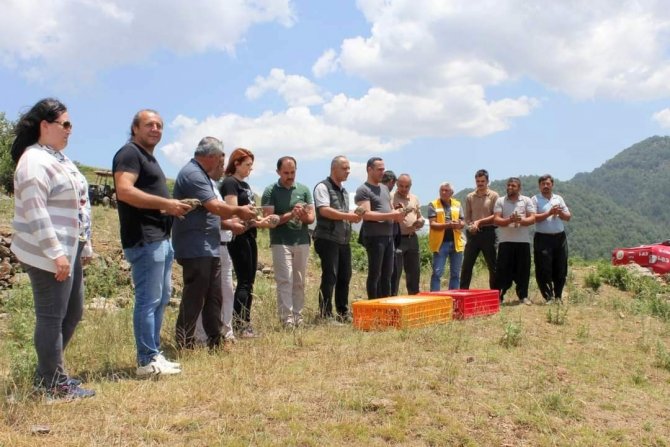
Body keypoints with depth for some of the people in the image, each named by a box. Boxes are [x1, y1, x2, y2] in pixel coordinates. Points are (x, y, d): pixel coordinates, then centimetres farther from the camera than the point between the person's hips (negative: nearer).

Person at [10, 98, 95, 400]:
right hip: (48, 255, -10)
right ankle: (54, 385, 12)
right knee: (52, 317, -1)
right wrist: (55, 253, -23)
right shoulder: (35, 161, -15)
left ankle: (49, 373, 30)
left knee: (73, 312, 16)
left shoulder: (59, 157, 15)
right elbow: (35, 213, -22)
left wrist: (84, 246, 20)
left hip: (69, 250, 10)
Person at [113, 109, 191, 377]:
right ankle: (147, 362, -1)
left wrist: (173, 206, 12)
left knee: (162, 297, 15)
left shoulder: (149, 157, 23)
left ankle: (155, 354, 23)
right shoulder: (130, 153, -8)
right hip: (144, 239, -11)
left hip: (161, 238, 11)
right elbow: (125, 191, -23)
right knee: (148, 300, -7)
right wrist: (165, 203, -21)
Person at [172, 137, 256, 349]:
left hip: (208, 249, 11)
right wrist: (239, 210, -6)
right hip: (196, 249, -11)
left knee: (213, 297, 14)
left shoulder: (200, 174, 19)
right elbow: (214, 206, -21)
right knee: (194, 299, -6)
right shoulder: (192, 174, -15)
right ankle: (185, 346, 1)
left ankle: (215, 342, 22)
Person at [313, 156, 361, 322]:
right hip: (328, 240, -8)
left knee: (344, 277, 10)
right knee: (329, 277, -7)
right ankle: (325, 315, 0)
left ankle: (343, 313, 20)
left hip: (344, 240, 8)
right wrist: (347, 216, -16)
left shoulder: (344, 191, 20)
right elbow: (324, 210, -20)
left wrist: (353, 217, 2)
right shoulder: (323, 187, -6)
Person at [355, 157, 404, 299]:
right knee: (375, 274, -2)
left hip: (388, 236, 8)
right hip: (374, 237, -8)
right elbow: (366, 214, -17)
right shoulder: (363, 190, -7)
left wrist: (397, 214, 1)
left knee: (387, 274, 11)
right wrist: (390, 215, -19)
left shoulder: (385, 188, 19)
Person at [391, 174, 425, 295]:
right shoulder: (390, 198, -3)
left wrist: (419, 222, -1)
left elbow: (420, 218, 21)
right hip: (396, 238, -6)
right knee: (395, 272, -5)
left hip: (412, 238, 6)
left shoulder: (415, 199, 14)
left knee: (414, 271, 13)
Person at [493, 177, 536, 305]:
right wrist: (509, 220, -21)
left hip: (523, 241, 1)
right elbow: (496, 220, -3)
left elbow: (532, 218, 0)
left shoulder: (526, 201, 8)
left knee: (523, 270, 5)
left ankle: (523, 296, 15)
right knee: (503, 270, -1)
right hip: (505, 241, -1)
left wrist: (521, 220, -19)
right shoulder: (500, 201, 6)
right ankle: (498, 296, 4)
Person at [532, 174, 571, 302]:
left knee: (561, 269, 7)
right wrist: (549, 213, -15)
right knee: (544, 270, -5)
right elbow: (533, 218, -11)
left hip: (560, 237, 5)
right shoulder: (535, 199, 1)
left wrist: (560, 212, -6)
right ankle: (549, 297, 2)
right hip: (543, 238, -4)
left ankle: (558, 296, 18)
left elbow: (568, 217, 14)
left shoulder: (559, 198, 15)